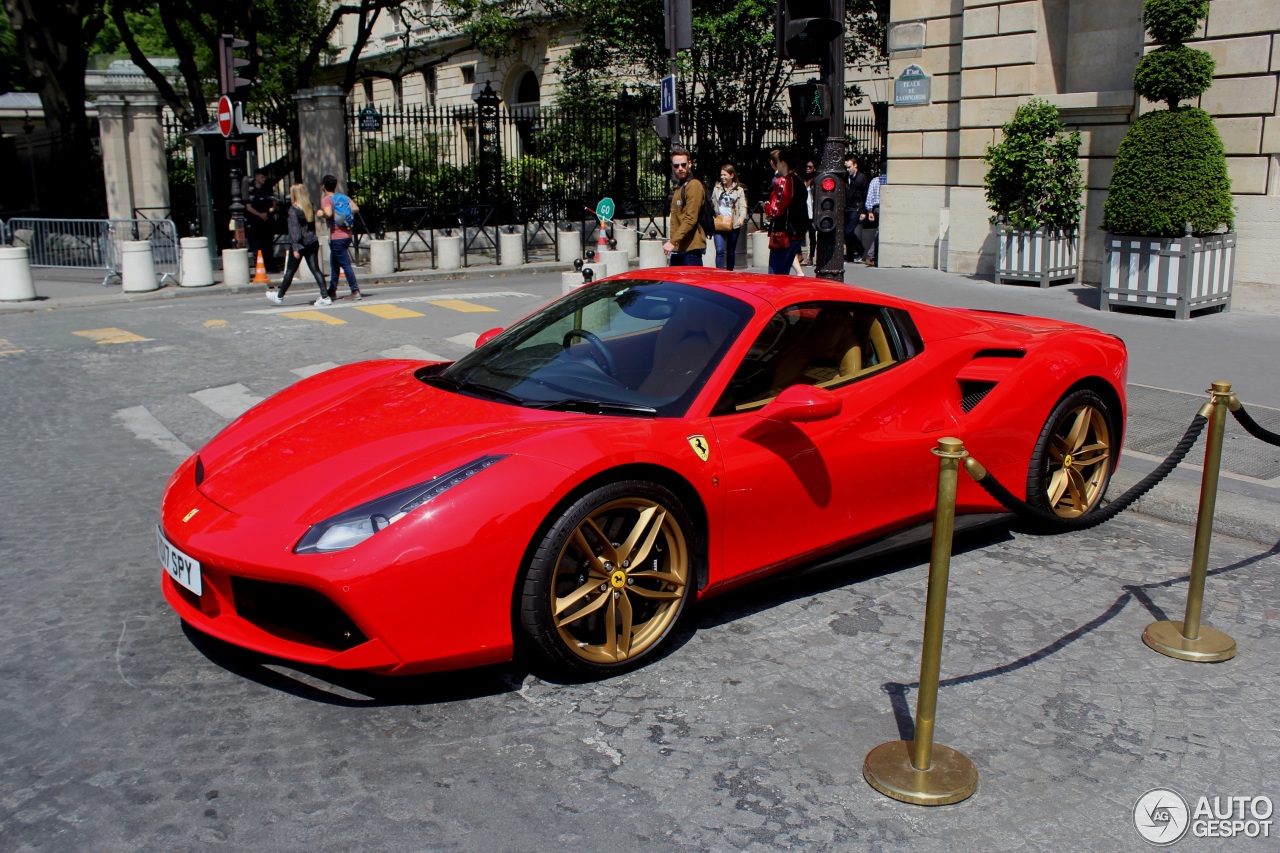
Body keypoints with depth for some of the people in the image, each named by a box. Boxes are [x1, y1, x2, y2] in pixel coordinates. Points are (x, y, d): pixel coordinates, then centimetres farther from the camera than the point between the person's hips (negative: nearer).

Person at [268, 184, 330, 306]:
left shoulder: (294, 210, -12)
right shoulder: (310, 207, 7)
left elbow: (294, 230, -16)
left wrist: (295, 248, -17)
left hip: (300, 244, -5)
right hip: (312, 243, 6)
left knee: (290, 271, 7)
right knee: (315, 269, 3)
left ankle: (279, 296, 21)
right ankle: (325, 297, -6)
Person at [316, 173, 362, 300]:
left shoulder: (326, 199, -9)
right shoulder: (343, 197, 10)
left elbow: (328, 213, -25)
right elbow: (356, 209, 2)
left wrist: (320, 214, -6)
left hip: (336, 236, -8)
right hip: (347, 234, 8)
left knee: (345, 264, -8)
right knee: (334, 263, 18)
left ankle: (355, 291, -11)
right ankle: (332, 291, 24)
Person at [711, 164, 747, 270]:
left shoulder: (739, 190, 4)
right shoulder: (717, 188, 9)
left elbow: (743, 206, -3)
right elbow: (712, 205, 12)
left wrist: (742, 217, -23)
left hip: (733, 225, 0)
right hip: (719, 224, 0)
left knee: (731, 252, 10)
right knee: (720, 250, -14)